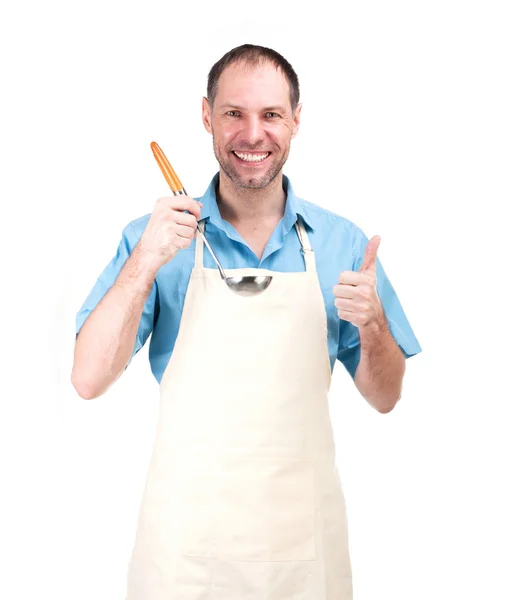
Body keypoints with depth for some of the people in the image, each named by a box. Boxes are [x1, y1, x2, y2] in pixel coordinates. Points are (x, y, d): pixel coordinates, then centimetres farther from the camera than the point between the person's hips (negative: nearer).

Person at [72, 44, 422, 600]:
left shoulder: (341, 243, 0)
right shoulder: (153, 237, -3)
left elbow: (384, 398, 5)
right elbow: (89, 380, -9)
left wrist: (372, 325, -15)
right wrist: (145, 263, -19)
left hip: (303, 533, 2)